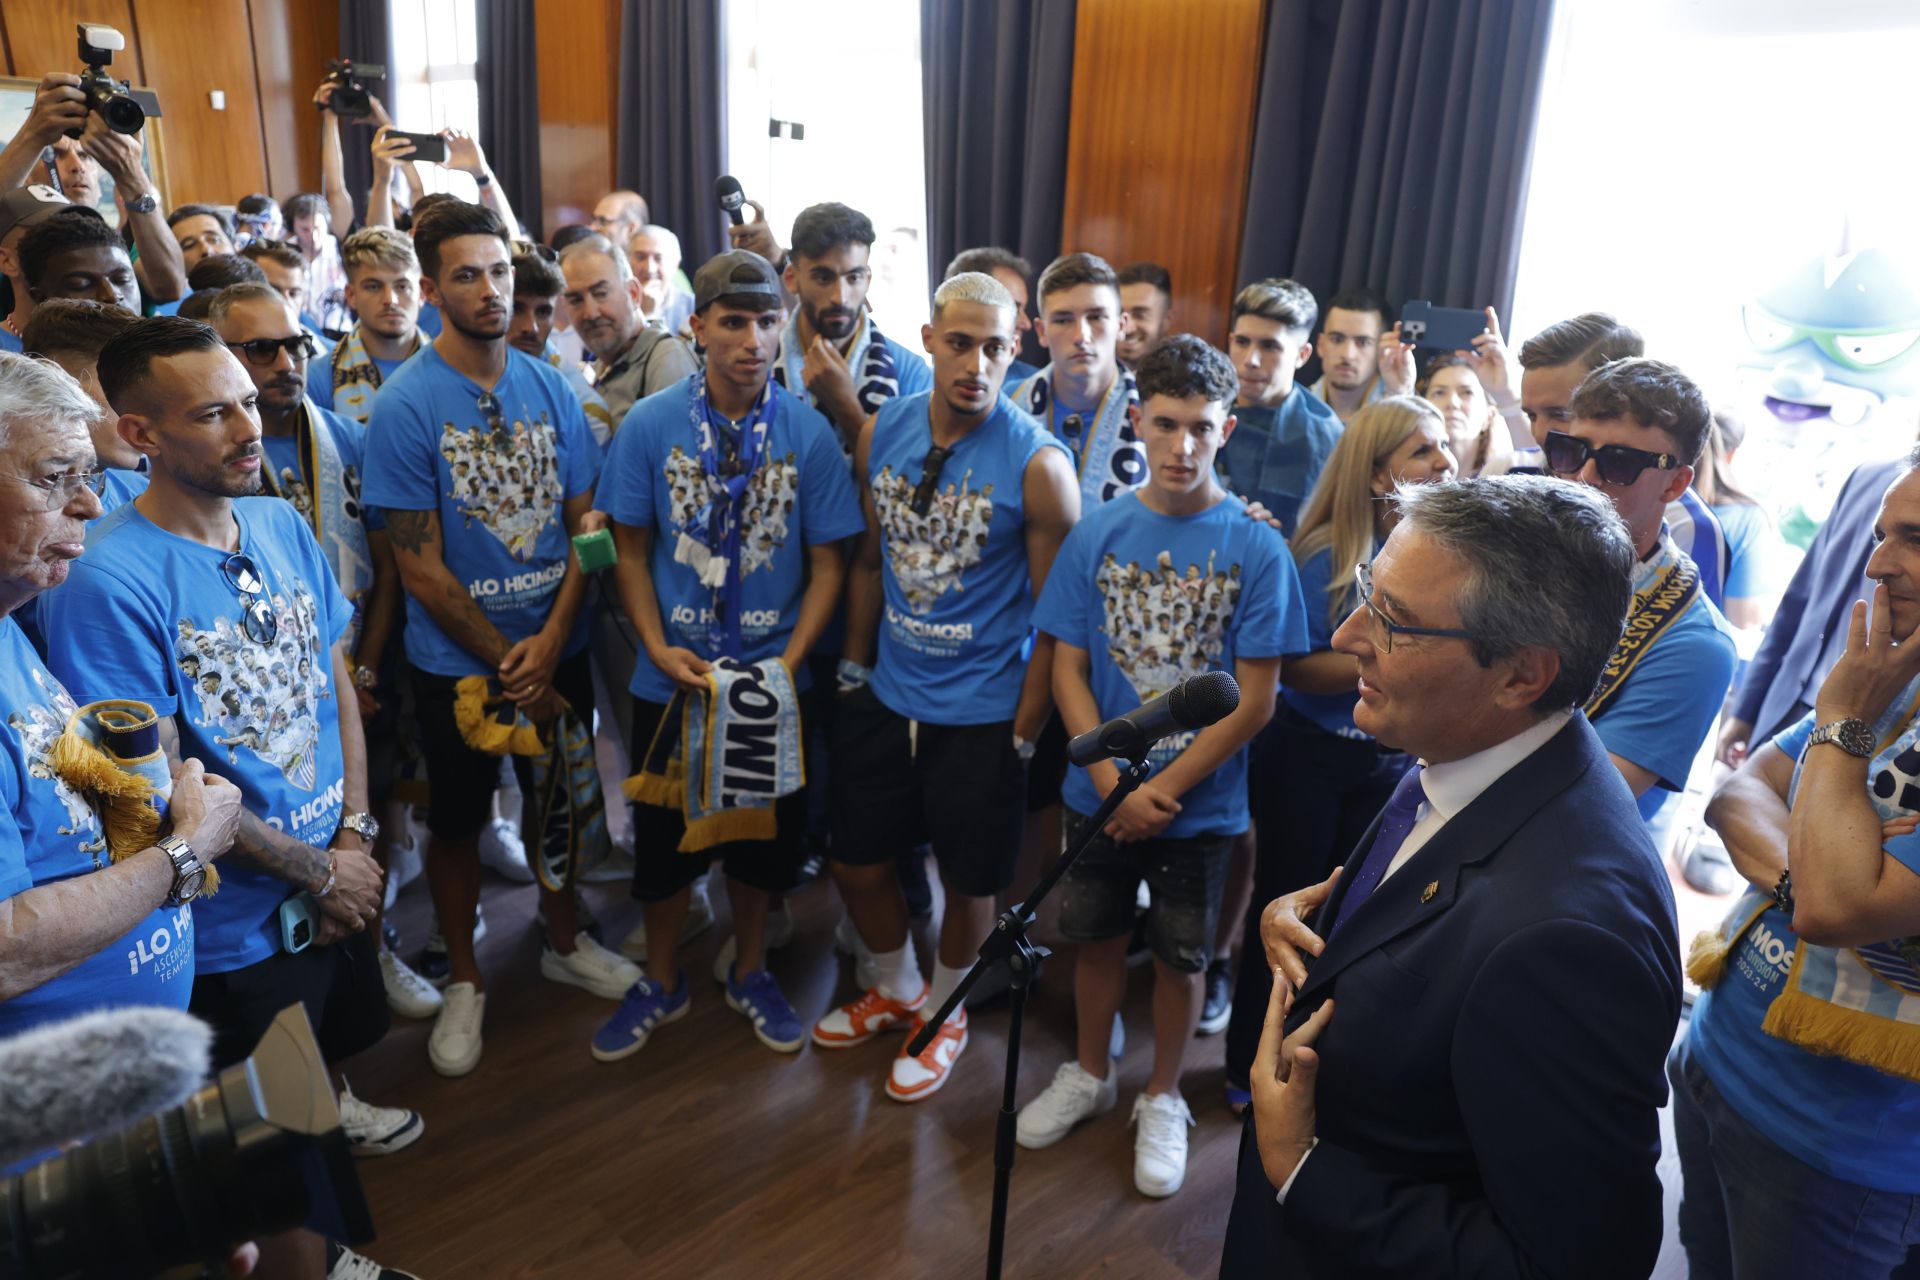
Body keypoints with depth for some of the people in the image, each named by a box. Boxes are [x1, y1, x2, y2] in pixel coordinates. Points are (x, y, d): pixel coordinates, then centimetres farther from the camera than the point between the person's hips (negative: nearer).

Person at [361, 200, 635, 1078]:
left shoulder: (551, 389, -2)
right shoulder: (405, 405, -13)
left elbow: (586, 523, -1)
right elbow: (419, 566, -13)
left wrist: (550, 641, -12)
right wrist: (506, 663, -12)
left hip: (557, 648, 3)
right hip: (458, 659, -3)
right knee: (458, 819, 13)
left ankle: (565, 943, 41)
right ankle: (464, 981, 34)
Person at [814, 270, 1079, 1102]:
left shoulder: (1038, 463, -17)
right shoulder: (882, 433, -2)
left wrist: (1024, 733, -11)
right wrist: (854, 667, 12)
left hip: (982, 712, -4)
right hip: (886, 694, 5)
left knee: (968, 879, 12)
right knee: (856, 863, 17)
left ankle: (945, 1011, 41)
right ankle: (896, 989, 45)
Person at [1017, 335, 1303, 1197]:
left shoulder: (1257, 550, -13)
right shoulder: (1097, 533, -7)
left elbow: (1254, 701, -13)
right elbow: (1068, 670, -4)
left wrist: (1162, 790, -15)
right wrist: (1114, 785, -13)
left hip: (1199, 803, -2)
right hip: (1099, 792, 2)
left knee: (1180, 955, 15)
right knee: (1096, 936, 19)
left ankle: (1162, 1098, 39)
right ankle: (1089, 1074, 44)